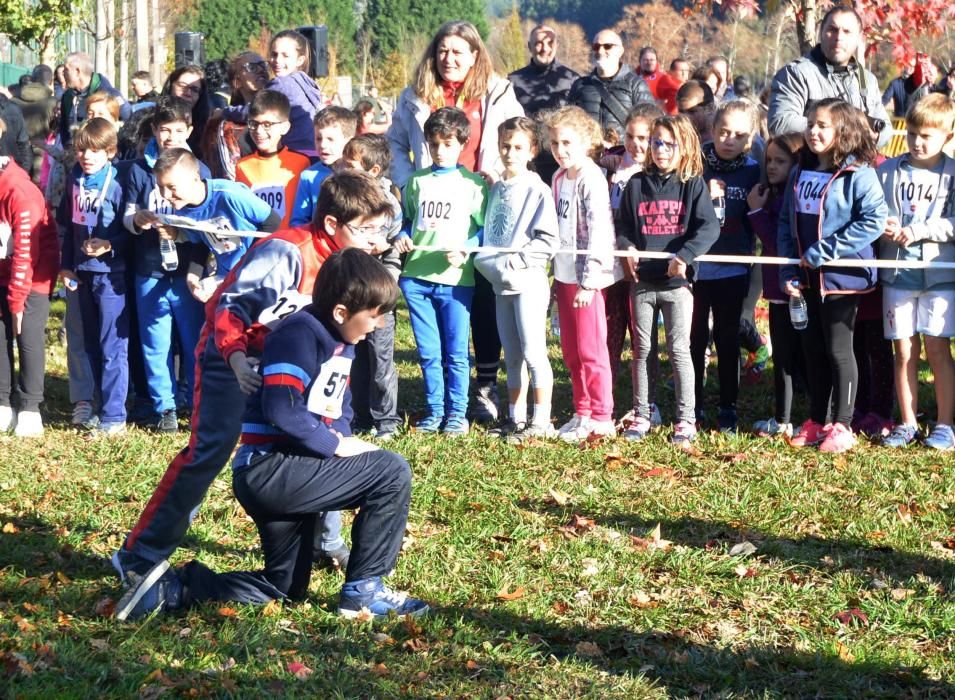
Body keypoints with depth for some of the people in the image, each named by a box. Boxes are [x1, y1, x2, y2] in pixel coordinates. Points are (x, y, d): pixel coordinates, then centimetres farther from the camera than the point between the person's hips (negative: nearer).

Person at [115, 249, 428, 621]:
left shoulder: (340, 341, 14)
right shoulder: (300, 335, -16)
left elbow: (333, 409, 21)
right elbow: (282, 409, -26)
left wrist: (347, 444, 2)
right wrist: (336, 445, -18)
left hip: (285, 472, 11)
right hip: (270, 468, -11)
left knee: (285, 588, 18)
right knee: (392, 472, -14)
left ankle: (173, 588, 12)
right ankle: (364, 590, -6)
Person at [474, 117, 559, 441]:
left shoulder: (536, 190, -9)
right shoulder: (496, 189, 12)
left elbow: (547, 241, -15)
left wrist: (515, 260, -18)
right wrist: (487, 261, 5)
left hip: (529, 281, -7)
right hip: (501, 282, 7)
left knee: (533, 352, -7)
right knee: (512, 355, 12)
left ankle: (541, 421, -3)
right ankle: (516, 417, 19)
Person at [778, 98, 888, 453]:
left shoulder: (858, 175, -12)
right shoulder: (800, 173, 8)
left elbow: (874, 220, -21)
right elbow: (786, 223, 12)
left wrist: (823, 251, -20)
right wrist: (788, 273, 2)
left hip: (842, 277, -6)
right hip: (807, 278, 6)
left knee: (838, 350, 1)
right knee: (812, 350, 13)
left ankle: (842, 427, 10)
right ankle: (816, 421, 24)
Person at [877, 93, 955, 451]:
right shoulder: (888, 171, 6)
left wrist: (920, 230, -17)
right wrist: (884, 229, -14)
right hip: (897, 273, 2)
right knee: (903, 352, 5)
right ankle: (907, 423, 14)